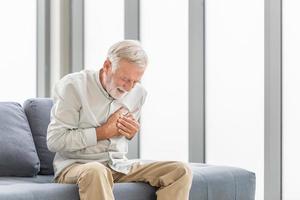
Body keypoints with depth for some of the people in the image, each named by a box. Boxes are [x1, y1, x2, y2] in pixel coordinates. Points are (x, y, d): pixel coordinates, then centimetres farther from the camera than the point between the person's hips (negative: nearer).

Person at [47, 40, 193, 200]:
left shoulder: (138, 92, 9)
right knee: (95, 172, -42)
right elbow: (54, 141, -15)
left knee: (181, 170, -12)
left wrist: (131, 133, 0)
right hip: (74, 166, -6)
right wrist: (104, 132, -15)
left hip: (120, 165, 6)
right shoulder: (73, 86, -9)